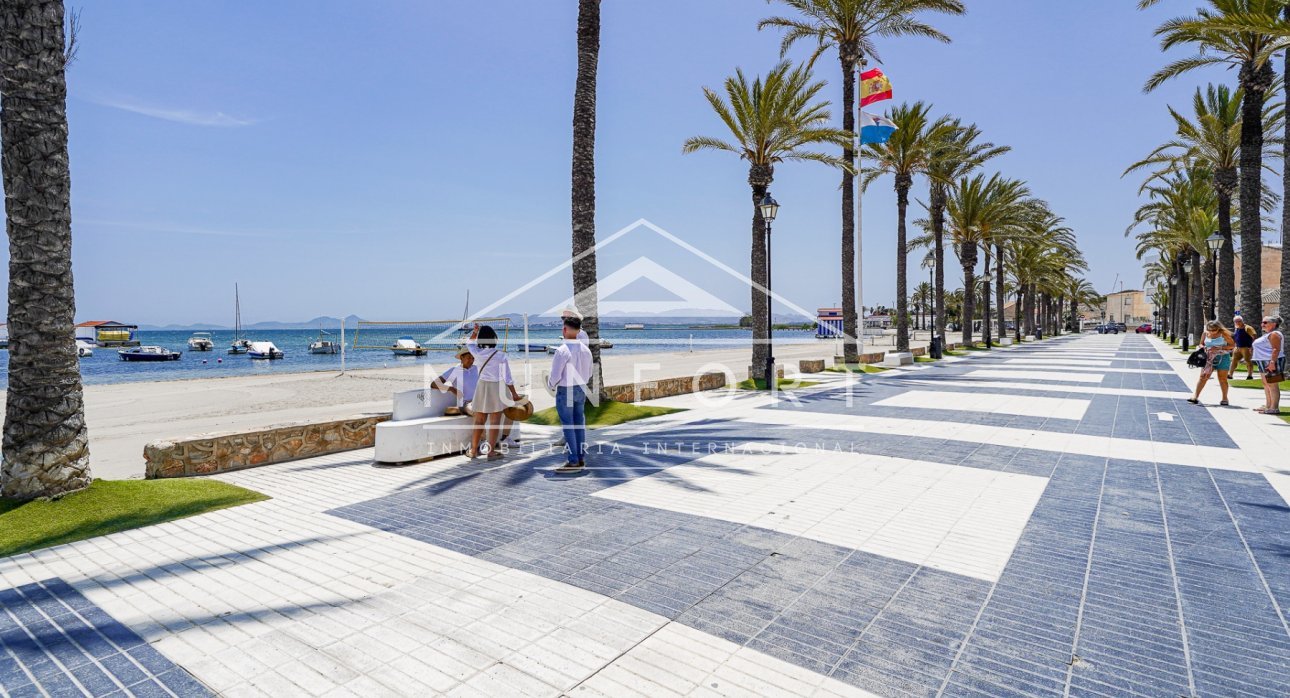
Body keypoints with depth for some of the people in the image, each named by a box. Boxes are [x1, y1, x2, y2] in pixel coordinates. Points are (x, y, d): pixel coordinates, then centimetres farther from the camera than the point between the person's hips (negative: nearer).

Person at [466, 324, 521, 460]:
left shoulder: (477, 353, -4)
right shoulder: (500, 355, -12)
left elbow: (469, 343, 21)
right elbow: (507, 377, -9)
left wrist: (475, 332, 22)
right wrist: (514, 393, 0)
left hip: (482, 387, 3)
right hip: (497, 388, -3)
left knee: (479, 421, 14)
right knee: (494, 422, 3)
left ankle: (473, 450, 22)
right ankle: (491, 452, 6)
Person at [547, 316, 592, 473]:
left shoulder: (562, 350, -20)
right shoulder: (585, 349, 0)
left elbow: (555, 375, -16)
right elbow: (589, 372, 10)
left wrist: (551, 385, 4)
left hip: (565, 391, -6)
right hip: (581, 389, 6)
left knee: (568, 426, 0)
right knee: (579, 424, 14)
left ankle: (573, 461, 2)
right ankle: (581, 459, 21)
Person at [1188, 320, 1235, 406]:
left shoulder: (1223, 334, -6)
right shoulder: (1205, 334, 4)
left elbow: (1232, 345, -4)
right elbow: (1201, 344, 17)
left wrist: (1219, 348, -16)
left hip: (1222, 358, -3)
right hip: (1209, 358, 3)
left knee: (1222, 379, 3)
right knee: (1203, 377, -5)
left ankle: (1225, 398, 15)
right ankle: (1195, 397, -9)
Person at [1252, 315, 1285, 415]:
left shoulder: (1274, 334, -13)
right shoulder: (1268, 334, 18)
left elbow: (1276, 349, -21)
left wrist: (1272, 362, -27)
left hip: (1271, 363, -11)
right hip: (1265, 363, 11)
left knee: (1272, 385, -9)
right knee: (1266, 384, 15)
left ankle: (1274, 408, -8)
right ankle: (1268, 406, 22)